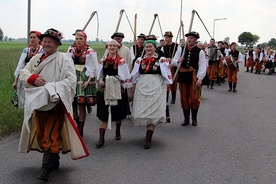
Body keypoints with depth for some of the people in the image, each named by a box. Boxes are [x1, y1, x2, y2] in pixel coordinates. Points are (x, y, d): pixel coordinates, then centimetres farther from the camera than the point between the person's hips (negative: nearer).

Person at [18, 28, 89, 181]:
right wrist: (33, 78, -11)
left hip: (55, 102, -6)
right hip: (37, 101, 6)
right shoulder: (36, 58, 12)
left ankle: (47, 168, -3)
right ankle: (54, 162, 28)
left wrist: (52, 87, -21)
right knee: (41, 133, 12)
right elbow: (23, 73, 10)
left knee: (51, 135, -9)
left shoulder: (64, 59, -6)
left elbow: (71, 80, -13)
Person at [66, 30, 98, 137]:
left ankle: (80, 130, 6)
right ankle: (78, 124, 24)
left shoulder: (90, 52, -3)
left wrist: (89, 80, -11)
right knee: (72, 104, 3)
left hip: (84, 80, -4)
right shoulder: (70, 50, 8)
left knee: (81, 106, -3)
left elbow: (94, 68, -3)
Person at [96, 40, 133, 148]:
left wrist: (128, 90, -4)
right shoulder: (103, 60, 7)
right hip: (104, 89, 2)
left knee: (118, 112, 13)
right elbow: (100, 74, 17)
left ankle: (118, 131, 40)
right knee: (103, 113, -2)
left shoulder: (121, 61, -4)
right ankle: (101, 138, 2)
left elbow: (126, 77, -3)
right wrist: (100, 81, -4)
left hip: (118, 89, -2)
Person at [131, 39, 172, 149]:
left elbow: (166, 77, 3)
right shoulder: (139, 60, 11)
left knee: (152, 112, -7)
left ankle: (148, 139, -6)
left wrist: (165, 89, 0)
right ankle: (150, 131, 26)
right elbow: (135, 77, 15)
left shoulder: (162, 60, 1)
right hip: (141, 88, 4)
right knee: (143, 111, 5)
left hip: (156, 88, -4)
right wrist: (133, 89, 13)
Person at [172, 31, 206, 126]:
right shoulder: (181, 50, 9)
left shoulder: (200, 52, 0)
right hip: (183, 76, 3)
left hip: (194, 77, -3)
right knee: (184, 98, 7)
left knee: (194, 98, -1)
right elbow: (173, 61, 8)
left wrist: (200, 78, -15)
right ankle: (186, 119, 18)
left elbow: (202, 67, -5)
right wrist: (178, 61, -16)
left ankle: (194, 118, 15)